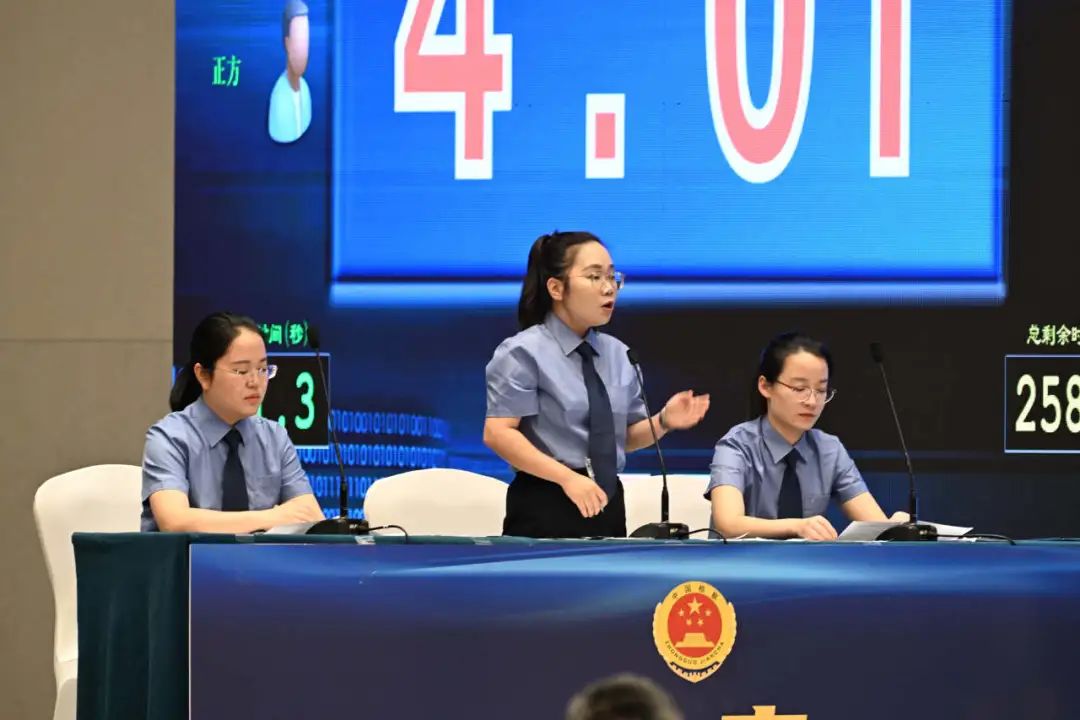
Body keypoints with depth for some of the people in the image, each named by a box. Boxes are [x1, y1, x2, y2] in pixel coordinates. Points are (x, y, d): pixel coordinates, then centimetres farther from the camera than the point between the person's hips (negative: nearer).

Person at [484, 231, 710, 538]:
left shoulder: (618, 354, 14)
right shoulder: (524, 352, -6)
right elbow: (497, 433, -15)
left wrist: (664, 422, -4)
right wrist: (568, 478, -23)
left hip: (607, 507, 6)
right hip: (546, 510, -6)